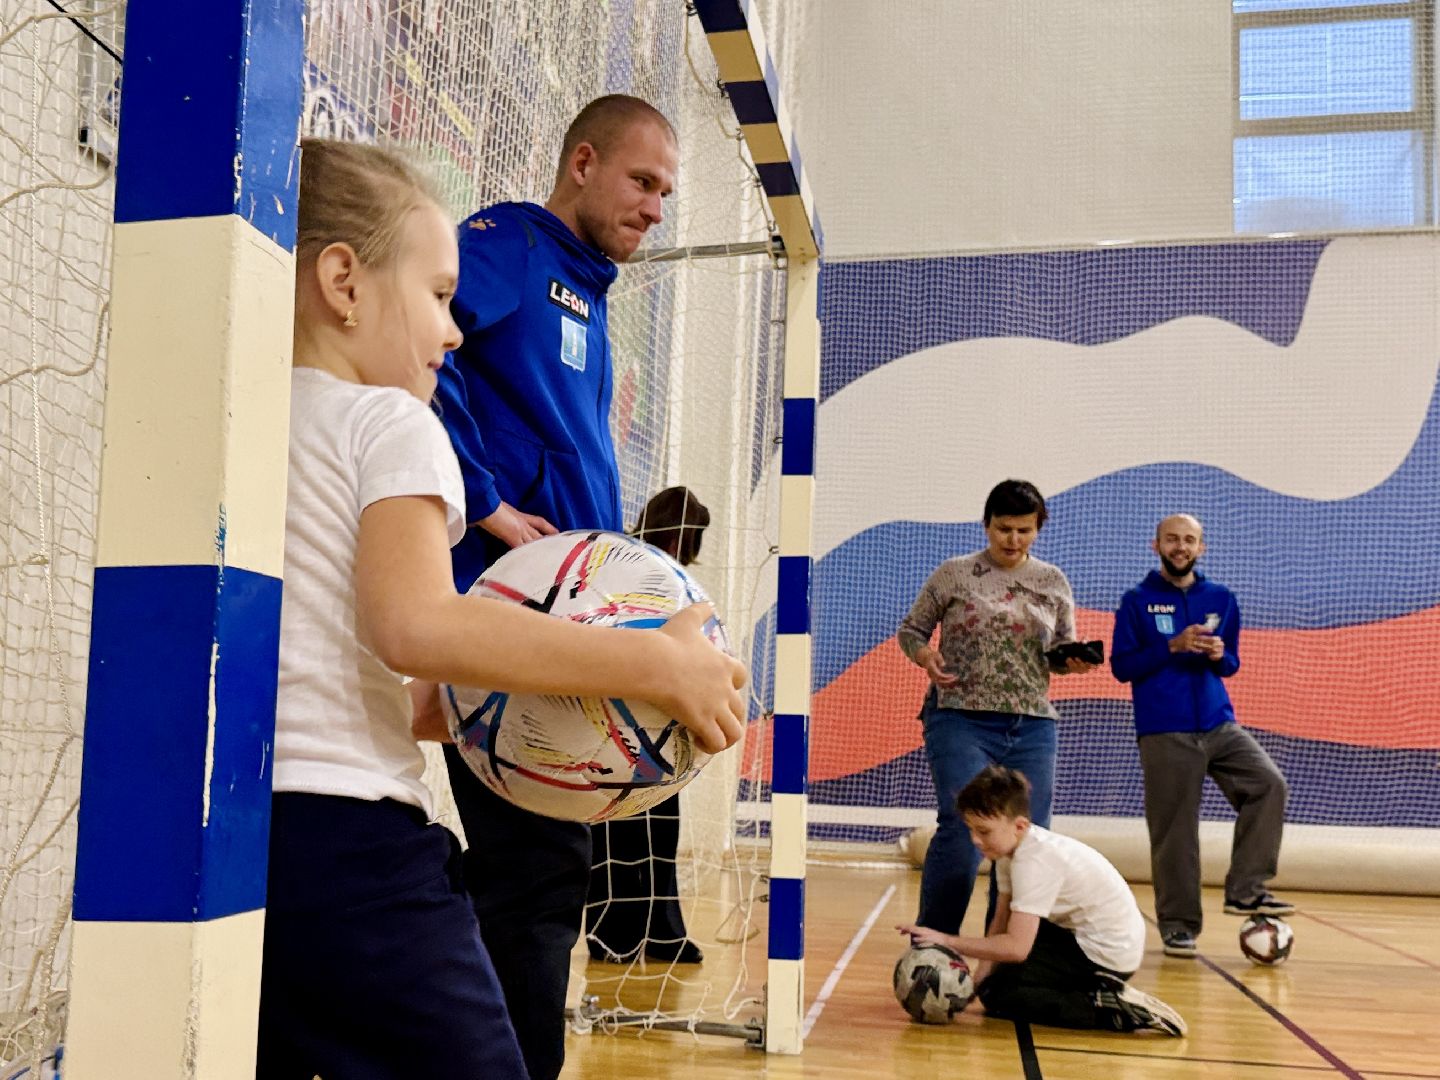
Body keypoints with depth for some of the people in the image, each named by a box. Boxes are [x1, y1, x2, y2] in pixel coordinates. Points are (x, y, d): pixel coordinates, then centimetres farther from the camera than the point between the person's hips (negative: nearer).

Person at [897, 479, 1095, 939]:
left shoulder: (1053, 583, 11)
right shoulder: (954, 574, 2)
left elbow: (1062, 652, 19)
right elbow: (911, 629, 9)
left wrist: (1075, 660, -5)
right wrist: (925, 656, -13)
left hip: (1033, 729, 4)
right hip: (962, 723, -4)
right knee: (962, 830, -14)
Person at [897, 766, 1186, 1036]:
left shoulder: (1035, 861, -26)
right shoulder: (1011, 846, 2)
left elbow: (1016, 947, -31)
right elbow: (1000, 922, 3)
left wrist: (947, 941, -25)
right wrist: (980, 977, -7)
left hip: (1105, 953, -10)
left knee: (996, 994, -12)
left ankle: (1114, 1010, -14)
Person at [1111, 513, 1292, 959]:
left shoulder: (1220, 599, 11)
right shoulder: (1137, 601, 1)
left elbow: (1231, 663, 17)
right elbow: (1122, 666, -3)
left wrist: (1218, 655, -7)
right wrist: (1174, 645, -16)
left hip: (1218, 723, 4)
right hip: (1164, 733, -3)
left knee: (1270, 784, -16)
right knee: (1174, 833, -1)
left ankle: (1245, 889, -4)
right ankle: (1178, 925, 11)